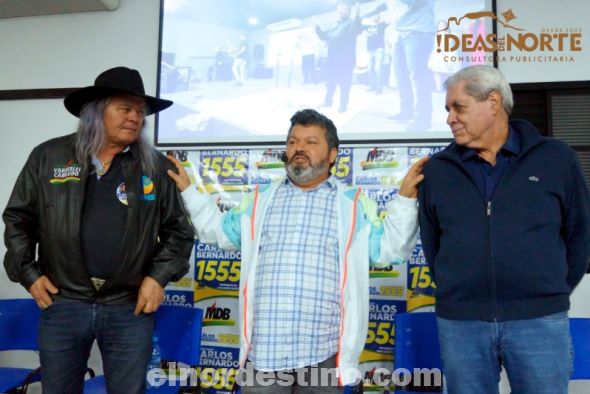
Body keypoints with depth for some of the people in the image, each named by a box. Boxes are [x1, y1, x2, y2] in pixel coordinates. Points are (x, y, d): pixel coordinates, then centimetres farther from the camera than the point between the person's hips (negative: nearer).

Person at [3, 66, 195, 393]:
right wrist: (28, 274, 3)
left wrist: (159, 277, -4)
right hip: (62, 304, 1)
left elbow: (177, 229, 5)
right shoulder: (48, 157, 2)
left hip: (130, 307, 0)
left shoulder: (156, 166, 1)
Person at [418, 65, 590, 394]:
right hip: (459, 323, 2)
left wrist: (555, 293, 10)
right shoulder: (437, 170, 5)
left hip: (540, 320, -1)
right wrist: (455, 294, 9)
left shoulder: (555, 158, 1)